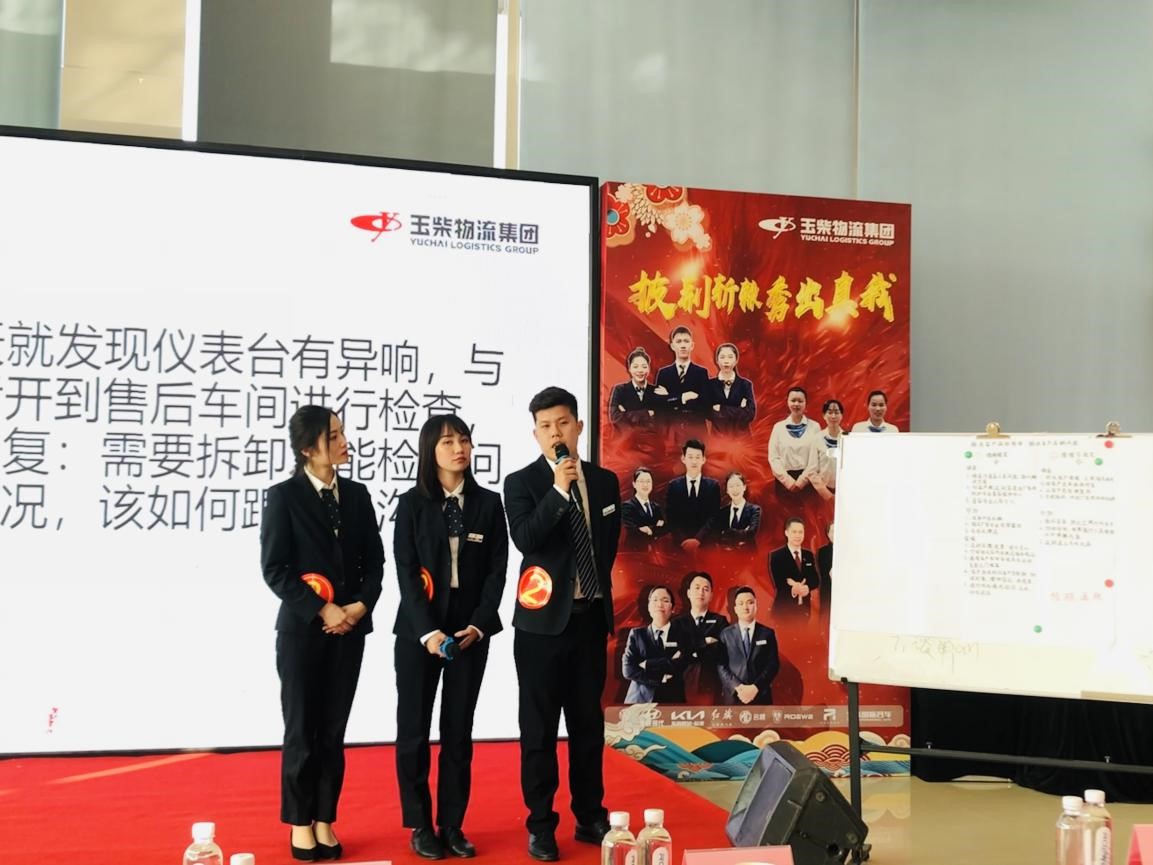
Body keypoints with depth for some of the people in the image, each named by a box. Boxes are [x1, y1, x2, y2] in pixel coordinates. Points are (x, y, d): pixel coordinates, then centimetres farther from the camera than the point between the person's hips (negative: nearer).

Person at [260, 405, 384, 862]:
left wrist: (361, 606, -8)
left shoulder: (357, 495, 7)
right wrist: (321, 610, -16)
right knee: (302, 731, 4)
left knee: (333, 731, 8)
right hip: (302, 629, -3)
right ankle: (300, 823, 16)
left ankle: (324, 822, 16)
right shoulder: (283, 496, -5)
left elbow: (374, 560, 8)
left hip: (349, 629, 4)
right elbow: (274, 569, -10)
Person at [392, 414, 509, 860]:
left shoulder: (489, 504, 3)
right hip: (418, 631, -1)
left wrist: (477, 625, -11)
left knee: (458, 732, 6)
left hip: (470, 631, 1)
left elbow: (497, 570, 1)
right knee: (414, 730, 2)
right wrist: (429, 631, -16)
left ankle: (452, 826, 13)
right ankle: (421, 826, 12)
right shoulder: (412, 504, -1)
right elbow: (406, 572, -6)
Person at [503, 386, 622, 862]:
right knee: (539, 727, 2)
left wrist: (599, 594, 14)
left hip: (591, 617, 4)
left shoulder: (605, 481, 7)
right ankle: (541, 825, 11)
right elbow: (525, 540, -21)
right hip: (544, 618, -4)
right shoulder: (521, 483, -5)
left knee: (589, 722, 12)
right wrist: (559, 490, -26)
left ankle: (590, 817, 23)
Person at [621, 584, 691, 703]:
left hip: (672, 701, -1)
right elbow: (628, 670, -2)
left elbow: (681, 665, -9)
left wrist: (647, 664, -7)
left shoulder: (682, 635, 7)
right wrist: (661, 679, -10)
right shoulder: (637, 634, 9)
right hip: (640, 700, 1)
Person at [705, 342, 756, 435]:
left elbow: (750, 414, -7)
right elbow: (708, 414, -6)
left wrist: (722, 409, -8)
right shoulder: (710, 384, 3)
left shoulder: (745, 384, 4)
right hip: (718, 436, 0)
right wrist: (738, 412, -11)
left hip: (740, 436, 0)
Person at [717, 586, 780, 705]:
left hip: (760, 696, 0)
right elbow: (721, 666, 2)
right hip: (732, 696, 0)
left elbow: (773, 664, 2)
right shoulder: (726, 634, 9)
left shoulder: (768, 633, 8)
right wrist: (737, 687, -12)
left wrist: (756, 687, -11)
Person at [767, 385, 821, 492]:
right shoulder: (778, 427, 7)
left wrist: (802, 479, -11)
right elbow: (773, 457, 3)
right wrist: (788, 480, -7)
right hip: (784, 480, 1)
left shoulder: (814, 427, 4)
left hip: (807, 480, -1)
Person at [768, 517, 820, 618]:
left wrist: (807, 587, -15)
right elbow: (776, 582, -11)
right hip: (784, 608, -4)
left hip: (804, 608, 4)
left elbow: (816, 580, 8)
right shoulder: (775, 556, -2)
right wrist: (792, 589, -28)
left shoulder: (809, 555, 13)